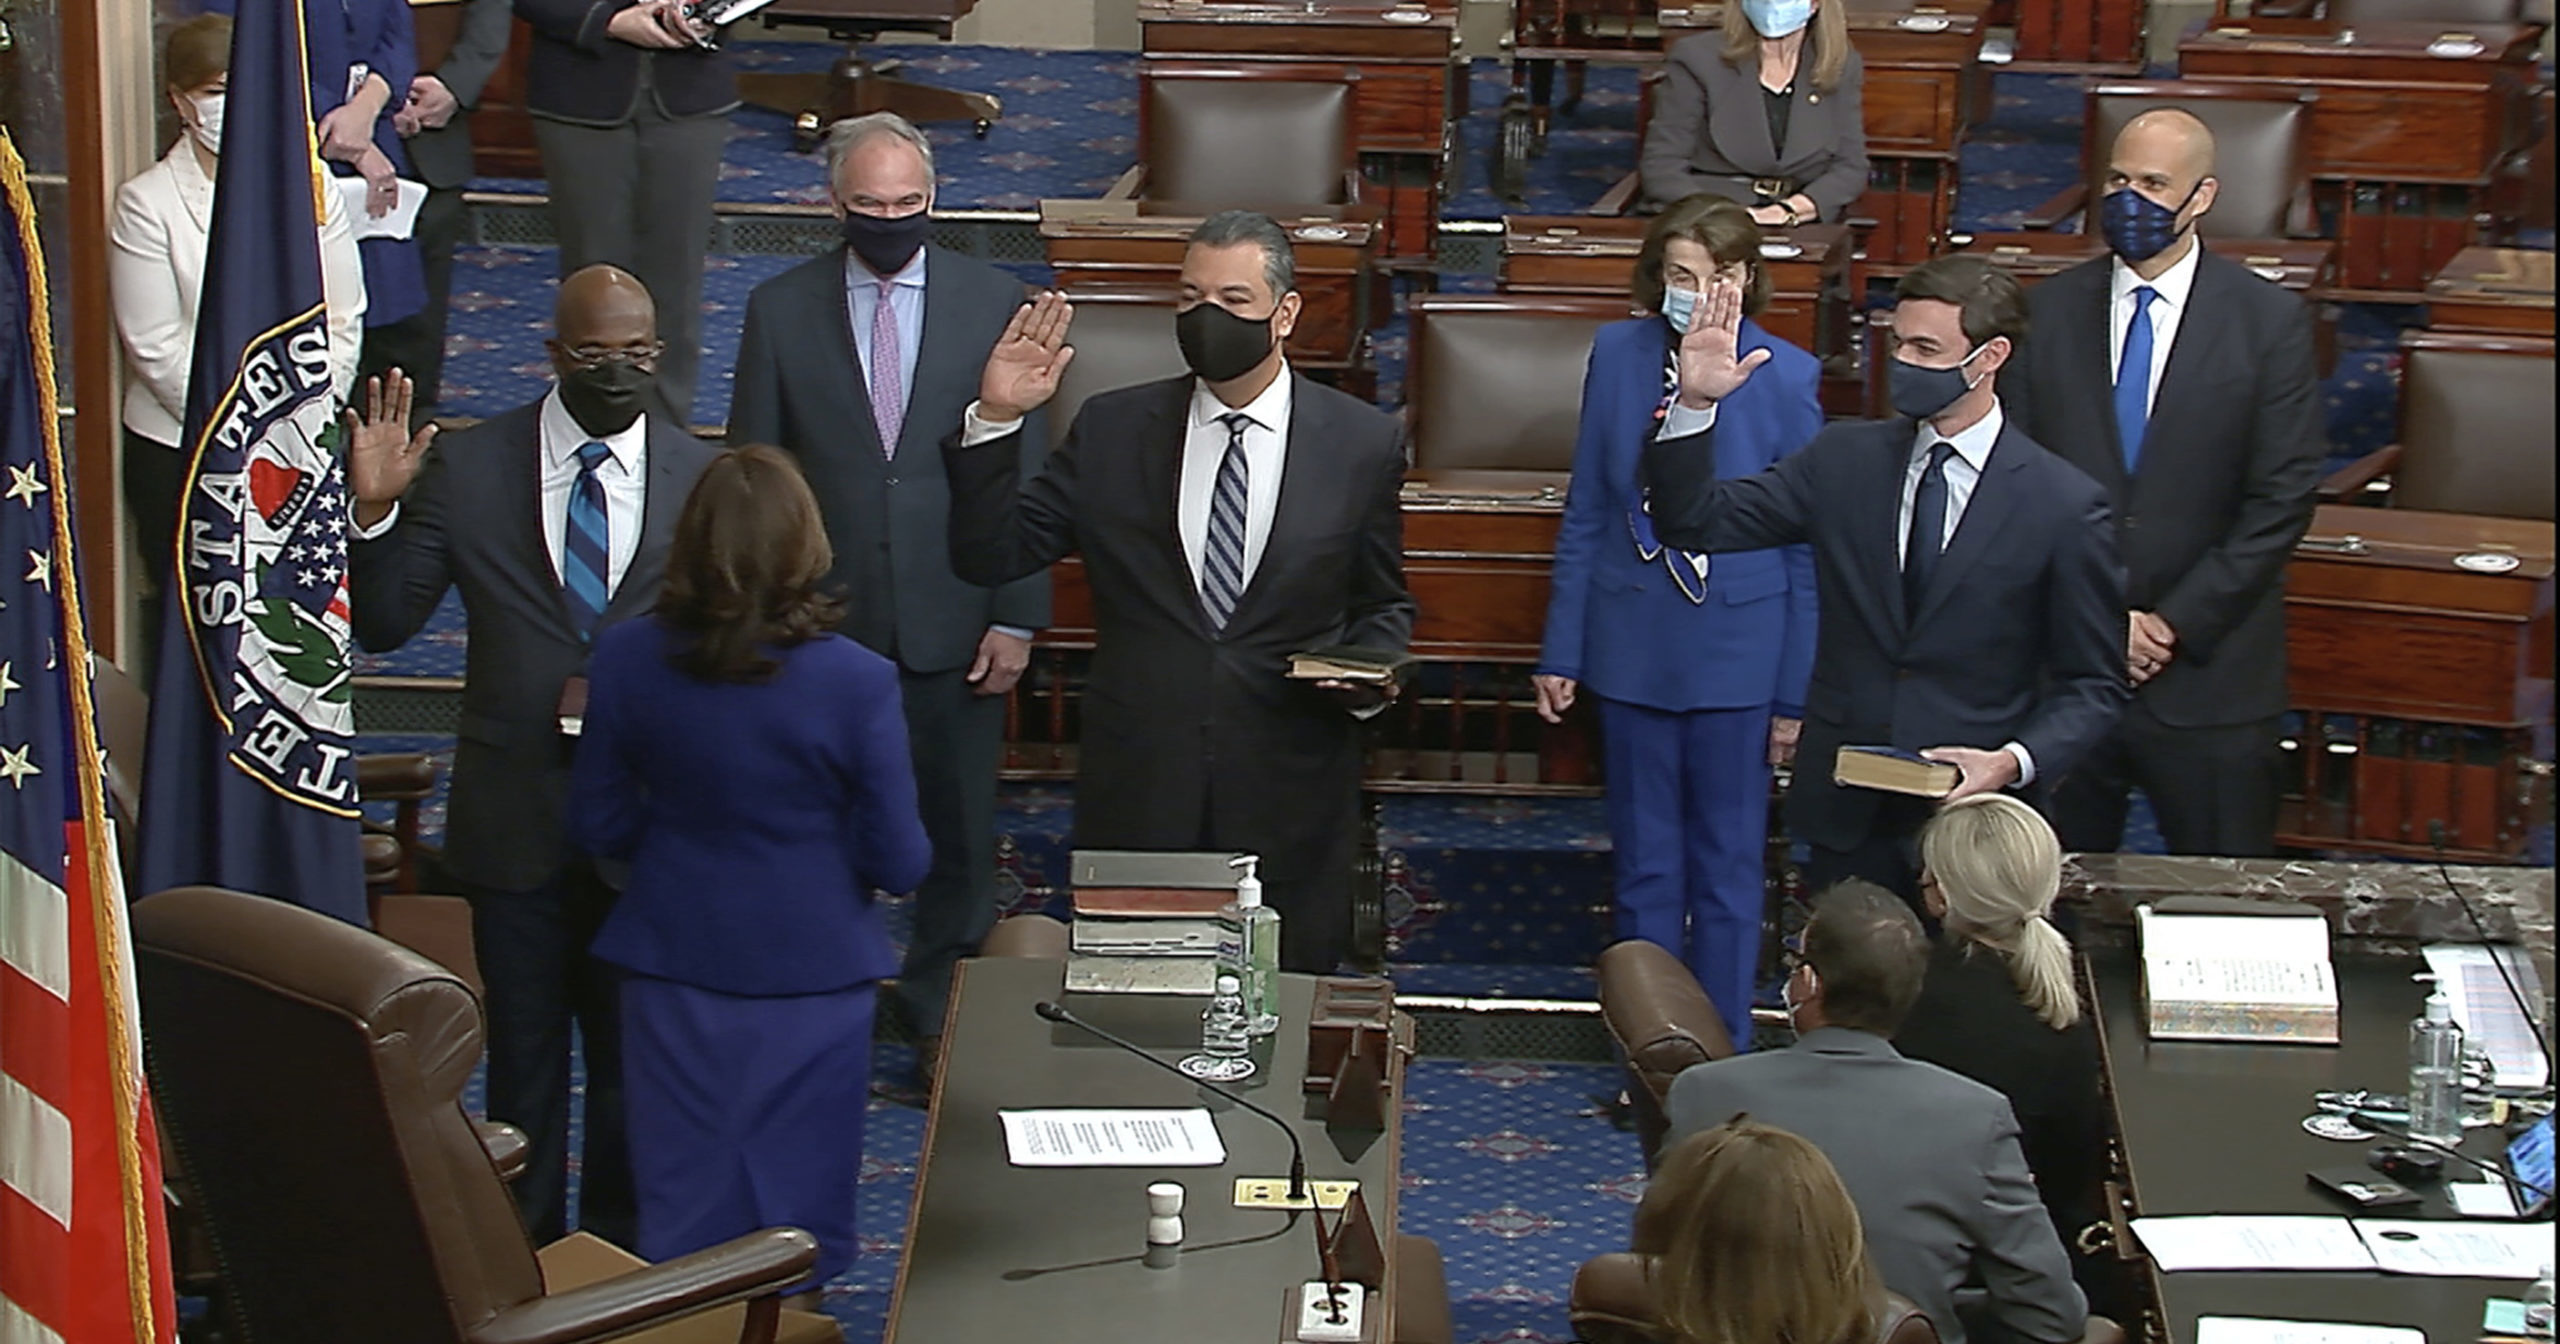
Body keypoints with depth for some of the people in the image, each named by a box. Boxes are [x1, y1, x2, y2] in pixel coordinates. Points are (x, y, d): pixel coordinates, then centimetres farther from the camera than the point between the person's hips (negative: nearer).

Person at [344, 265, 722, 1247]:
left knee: (633, 1053, 15)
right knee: (522, 1053, 13)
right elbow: (383, 625, -4)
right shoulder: (468, 468, -4)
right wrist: (375, 510, -19)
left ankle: (619, 1256, 32)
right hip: (514, 816, 0)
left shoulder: (704, 479, -3)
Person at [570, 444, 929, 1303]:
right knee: (795, 1220, 12)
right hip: (812, 973, -2)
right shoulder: (857, 681, -18)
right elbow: (900, 862, -12)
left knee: (683, 1209, 15)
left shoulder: (626, 661, -10)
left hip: (673, 967, 2)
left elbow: (599, 830, 0)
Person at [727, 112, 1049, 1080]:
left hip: (953, 626, 0)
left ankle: (941, 1017, 27)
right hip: (823, 625, 0)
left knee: (958, 836, 10)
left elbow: (1027, 476, 0)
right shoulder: (780, 311, 0)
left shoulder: (993, 302, -1)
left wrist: (1017, 618, -5)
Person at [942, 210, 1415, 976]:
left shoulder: (1361, 444, 2)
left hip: (1289, 799, -1)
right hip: (1137, 790, 1)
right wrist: (996, 421, -12)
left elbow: (1384, 606, 11)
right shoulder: (1112, 432, 3)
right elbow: (990, 557, -1)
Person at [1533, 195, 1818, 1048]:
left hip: (1739, 650, -2)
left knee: (1728, 865, 9)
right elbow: (1585, 515, 5)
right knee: (1645, 865, 13)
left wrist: (1796, 692, -5)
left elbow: (1806, 545, -5)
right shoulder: (1618, 355, -2)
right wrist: (1561, 650, 5)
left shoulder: (1787, 377, -9)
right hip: (1632, 647, 2)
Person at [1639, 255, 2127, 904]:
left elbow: (2093, 685, -2)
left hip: (1975, 820, -3)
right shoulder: (1844, 461, 3)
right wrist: (1694, 404, -13)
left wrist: (2015, 762, -19)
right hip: (1845, 814, 3)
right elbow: (1694, 521, 1)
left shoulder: (2064, 503, -7)